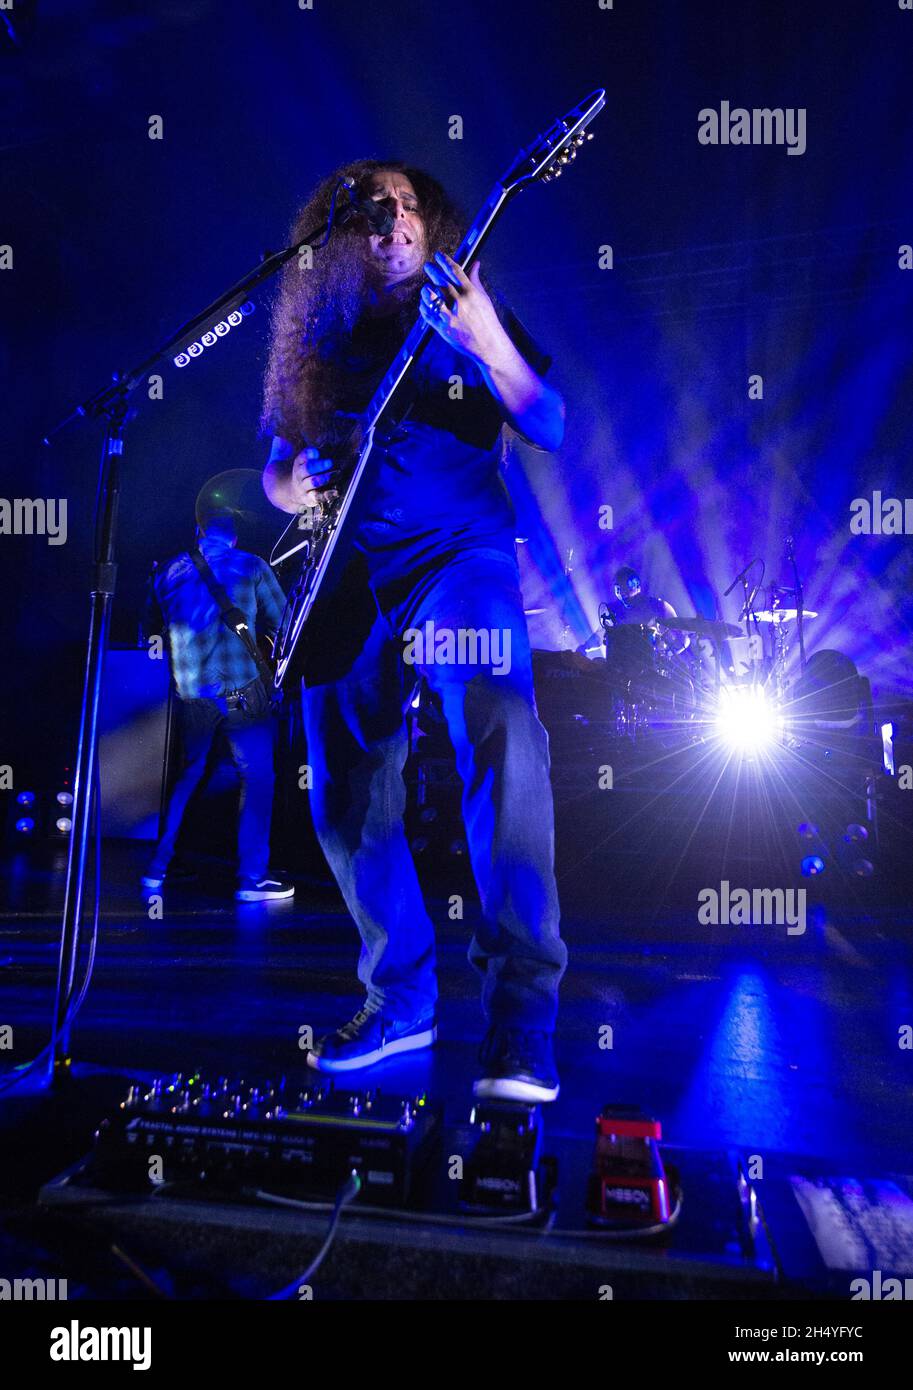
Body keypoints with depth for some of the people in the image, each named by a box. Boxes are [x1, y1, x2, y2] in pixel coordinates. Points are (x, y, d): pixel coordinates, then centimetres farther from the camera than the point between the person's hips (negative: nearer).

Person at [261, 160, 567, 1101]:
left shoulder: (468, 314, 11)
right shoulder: (322, 338, 19)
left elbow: (550, 430, -1)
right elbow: (277, 468, 23)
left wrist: (487, 342, -16)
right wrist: (294, 486, 0)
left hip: (457, 556, -4)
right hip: (349, 583, 4)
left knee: (503, 748, -25)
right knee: (348, 805, 3)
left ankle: (521, 1020, -20)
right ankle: (400, 998, 20)